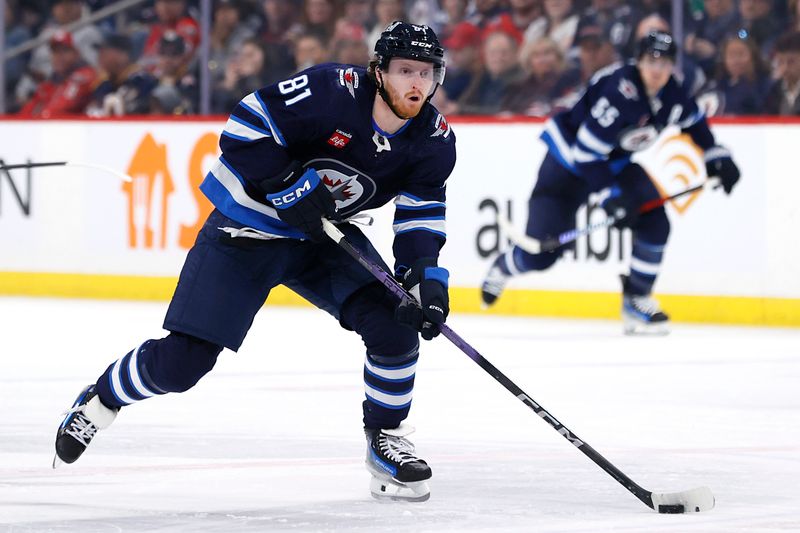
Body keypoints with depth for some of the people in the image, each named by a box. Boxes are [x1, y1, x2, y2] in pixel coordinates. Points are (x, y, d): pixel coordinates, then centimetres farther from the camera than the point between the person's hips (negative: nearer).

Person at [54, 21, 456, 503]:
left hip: (326, 235, 4)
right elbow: (245, 128, -26)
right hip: (246, 230, -4)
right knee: (180, 362, -6)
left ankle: (386, 442, 3)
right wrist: (292, 188, -30)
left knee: (395, 325, -18)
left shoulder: (435, 140, -11)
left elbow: (422, 215, -7)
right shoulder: (332, 92, -28)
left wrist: (427, 276, -22)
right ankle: (100, 401, 24)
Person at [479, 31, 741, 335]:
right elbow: (586, 152, -32)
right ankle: (503, 268, 27)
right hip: (569, 159, -7)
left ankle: (636, 300, 0)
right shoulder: (619, 91, -34)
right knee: (541, 255, -9)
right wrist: (614, 195, -30)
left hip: (617, 162, 7)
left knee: (655, 223, -15)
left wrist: (718, 159, 3)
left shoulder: (673, 94, -11)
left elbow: (694, 124, 13)